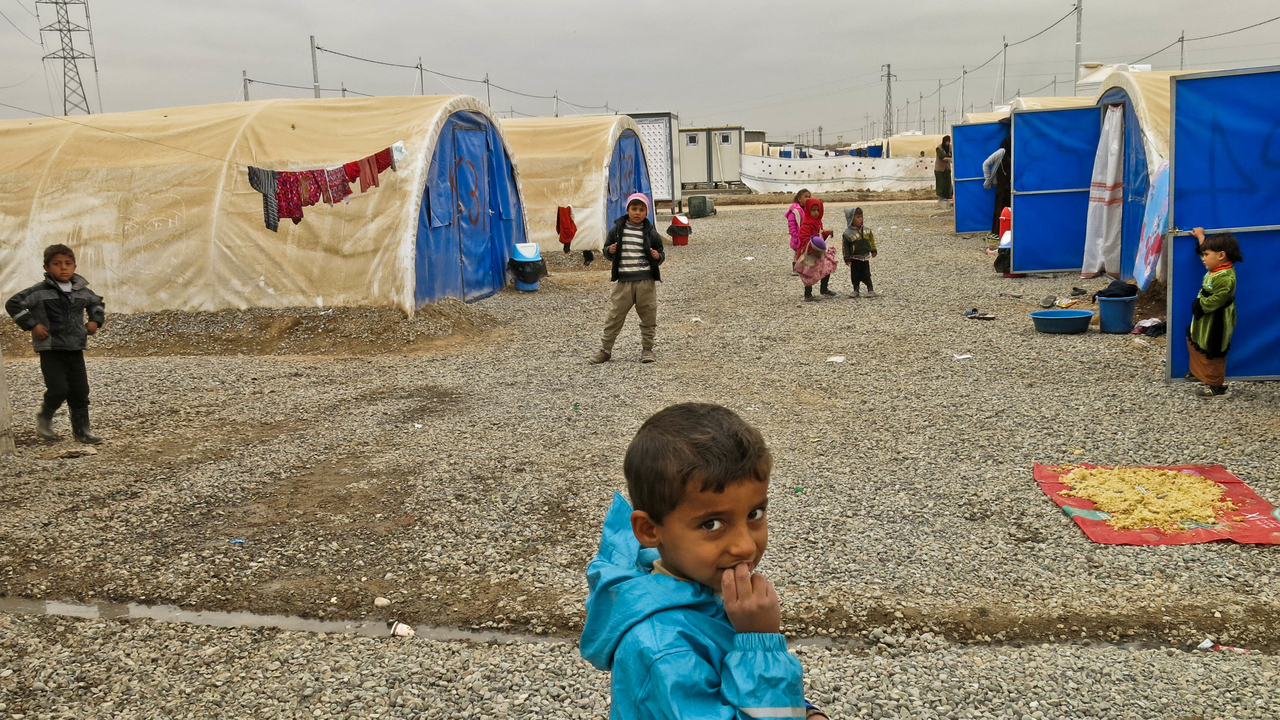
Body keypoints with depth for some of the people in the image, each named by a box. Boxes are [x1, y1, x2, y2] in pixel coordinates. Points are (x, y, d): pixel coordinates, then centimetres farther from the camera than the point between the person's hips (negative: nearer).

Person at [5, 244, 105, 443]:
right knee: (59, 389, -12)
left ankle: (82, 429, 16)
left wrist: (95, 320, 11)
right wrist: (31, 325, -13)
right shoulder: (40, 291, -9)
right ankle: (44, 417, 18)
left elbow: (97, 304, 27)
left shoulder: (82, 291, 7)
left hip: (75, 349, 5)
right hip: (50, 350, -5)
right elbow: (13, 305, -10)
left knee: (80, 391, 5)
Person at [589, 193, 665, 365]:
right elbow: (607, 249, 13)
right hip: (623, 281, 0)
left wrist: (658, 256, -13)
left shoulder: (650, 232, 2)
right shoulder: (617, 229, 4)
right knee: (614, 316, 3)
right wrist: (609, 251, -9)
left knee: (648, 317, 7)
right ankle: (605, 350, 12)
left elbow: (661, 252, 10)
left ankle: (647, 349, 21)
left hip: (646, 281, 0)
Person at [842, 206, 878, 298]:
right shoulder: (848, 233, -12)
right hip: (854, 259, -2)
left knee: (866, 275, 5)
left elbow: (871, 240, 16)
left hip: (865, 257, 2)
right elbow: (845, 247, -9)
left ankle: (870, 290, 11)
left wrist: (873, 250, 18)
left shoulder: (867, 230, 1)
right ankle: (856, 290, 17)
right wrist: (847, 259, -10)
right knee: (855, 275, 6)